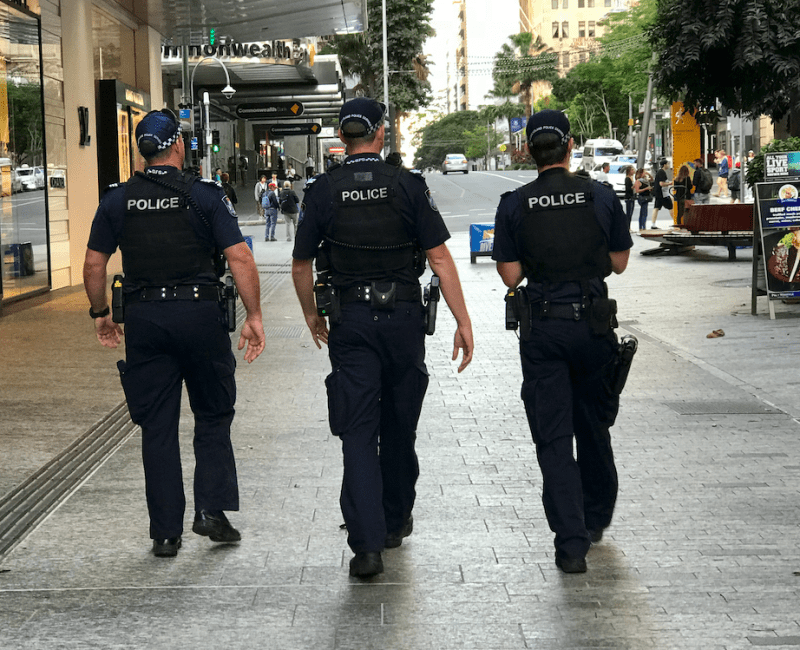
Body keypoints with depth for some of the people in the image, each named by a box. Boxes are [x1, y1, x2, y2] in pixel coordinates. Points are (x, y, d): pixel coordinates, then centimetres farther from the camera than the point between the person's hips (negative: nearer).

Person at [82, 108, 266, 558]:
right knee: (213, 417, 14)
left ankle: (166, 533, 9)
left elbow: (94, 264, 6)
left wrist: (101, 313, 19)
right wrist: (255, 316, -6)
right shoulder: (205, 195, -3)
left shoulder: (117, 200, 4)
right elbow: (240, 258, -10)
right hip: (200, 313, -2)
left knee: (157, 427, 7)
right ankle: (212, 510, 4)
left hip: (143, 318, 2)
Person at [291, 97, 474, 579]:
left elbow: (302, 266, 4)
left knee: (358, 432, -1)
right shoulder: (408, 185, -4)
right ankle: (396, 521, 33)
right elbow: (440, 257, -8)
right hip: (404, 317, 1)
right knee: (399, 425, 17)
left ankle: (368, 543, -12)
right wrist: (463, 321, -5)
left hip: (350, 321, 0)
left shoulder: (322, 191, -2)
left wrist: (312, 315, 21)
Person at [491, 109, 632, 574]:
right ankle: (595, 521, 37)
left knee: (553, 437, 3)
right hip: (593, 324, 1)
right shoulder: (602, 197, -5)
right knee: (593, 426, 20)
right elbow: (619, 262, 3)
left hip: (542, 329, -1)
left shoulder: (515, 205, -5)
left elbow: (511, 276, -4)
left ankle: (571, 543, -4)